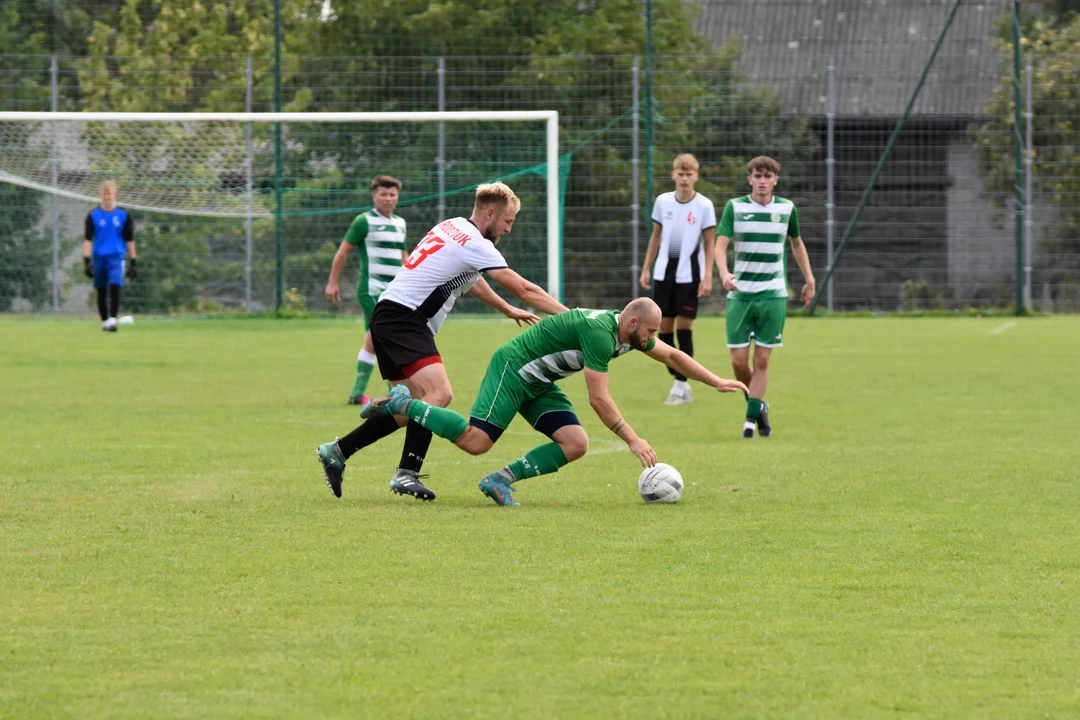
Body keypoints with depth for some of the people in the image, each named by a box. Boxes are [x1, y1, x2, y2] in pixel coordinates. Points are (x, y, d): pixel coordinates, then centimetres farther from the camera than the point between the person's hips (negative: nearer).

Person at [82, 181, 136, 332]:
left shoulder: (124, 215, 4)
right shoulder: (93, 215, 3)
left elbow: (130, 240, 8)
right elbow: (87, 239, 0)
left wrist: (133, 262, 5)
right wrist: (87, 260, -10)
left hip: (116, 257, -2)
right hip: (99, 258, 2)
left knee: (115, 287, -19)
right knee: (101, 291, 8)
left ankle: (112, 320, -25)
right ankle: (104, 321, 22)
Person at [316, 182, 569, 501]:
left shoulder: (452, 227, 17)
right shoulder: (476, 245, -11)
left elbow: (468, 280, 35)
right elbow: (523, 289, -8)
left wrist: (509, 310, 43)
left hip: (388, 317, 10)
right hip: (403, 319, -10)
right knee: (439, 393, -22)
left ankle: (337, 451, 15)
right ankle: (407, 473, -30)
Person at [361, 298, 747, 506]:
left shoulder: (630, 333, 3)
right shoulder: (599, 332, -26)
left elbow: (672, 355, 20)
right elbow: (598, 399, -27)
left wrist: (717, 382, 16)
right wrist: (633, 441, -23)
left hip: (539, 386, 10)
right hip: (512, 368, -10)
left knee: (575, 444, -8)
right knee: (475, 441, -22)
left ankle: (502, 480, -6)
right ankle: (401, 405, -6)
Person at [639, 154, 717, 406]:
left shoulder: (704, 205, -5)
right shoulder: (663, 201, 5)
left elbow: (710, 244, -3)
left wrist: (707, 277, -9)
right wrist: (646, 269, 11)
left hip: (689, 274, -4)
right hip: (664, 272, 4)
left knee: (683, 326, -7)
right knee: (664, 326, 2)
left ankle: (681, 385, -3)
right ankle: (680, 382, 11)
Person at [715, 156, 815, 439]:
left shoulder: (786, 208, 4)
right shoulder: (735, 207, -1)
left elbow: (797, 243, 21)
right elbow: (721, 244, -10)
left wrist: (809, 279, 20)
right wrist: (724, 273, -29)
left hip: (773, 295, 0)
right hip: (740, 293, 0)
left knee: (762, 360, -4)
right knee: (739, 360, -3)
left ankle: (752, 417, 2)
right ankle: (757, 404, 22)